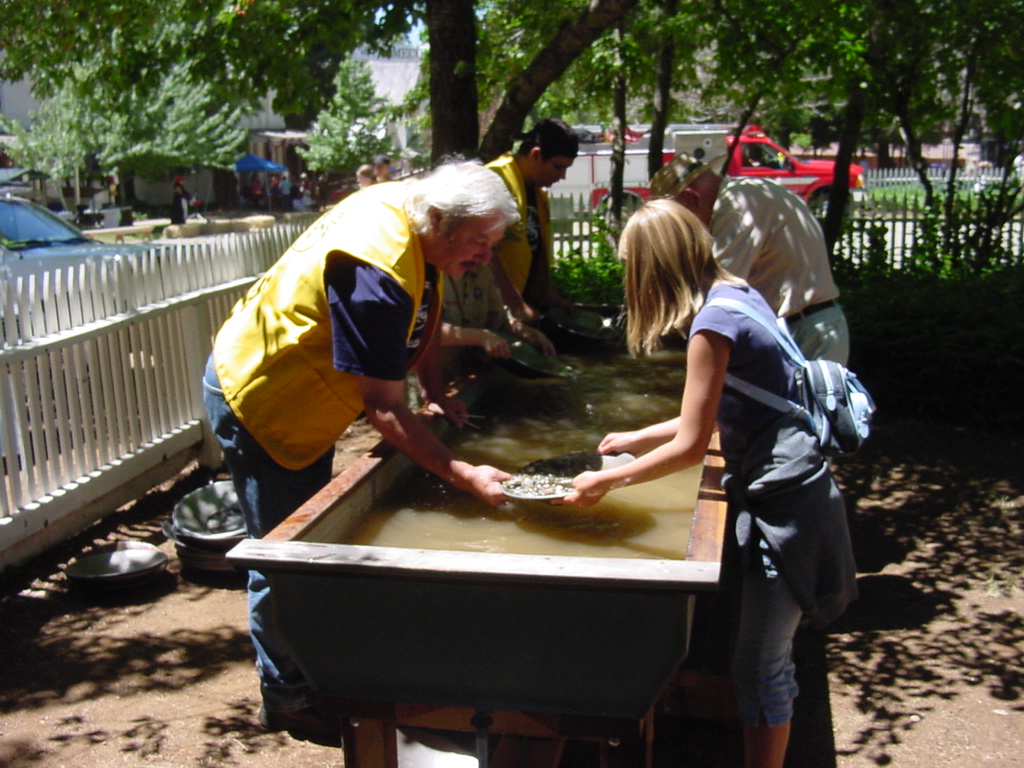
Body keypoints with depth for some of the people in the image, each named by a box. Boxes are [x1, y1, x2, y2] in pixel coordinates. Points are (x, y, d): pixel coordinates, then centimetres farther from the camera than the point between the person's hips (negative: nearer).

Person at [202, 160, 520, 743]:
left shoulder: (413, 213, -8)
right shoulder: (376, 275, -36)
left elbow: (424, 308, 10)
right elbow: (384, 409, -35)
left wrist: (435, 392, 2)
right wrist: (462, 475, -37)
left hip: (303, 394, 10)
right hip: (255, 396, -10)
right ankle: (287, 696, 20)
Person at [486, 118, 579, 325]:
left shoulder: (538, 191, 16)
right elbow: (486, 253, -19)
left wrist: (549, 296, 15)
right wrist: (517, 306, -19)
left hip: (530, 306, 9)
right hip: (499, 312, -9)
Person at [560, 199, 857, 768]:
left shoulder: (713, 324, -19)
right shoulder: (736, 294, 9)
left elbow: (691, 446, -17)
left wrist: (605, 482, -6)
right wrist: (639, 439, 23)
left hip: (782, 501, -10)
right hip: (785, 490, 10)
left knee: (760, 668, 3)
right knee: (769, 657, 21)